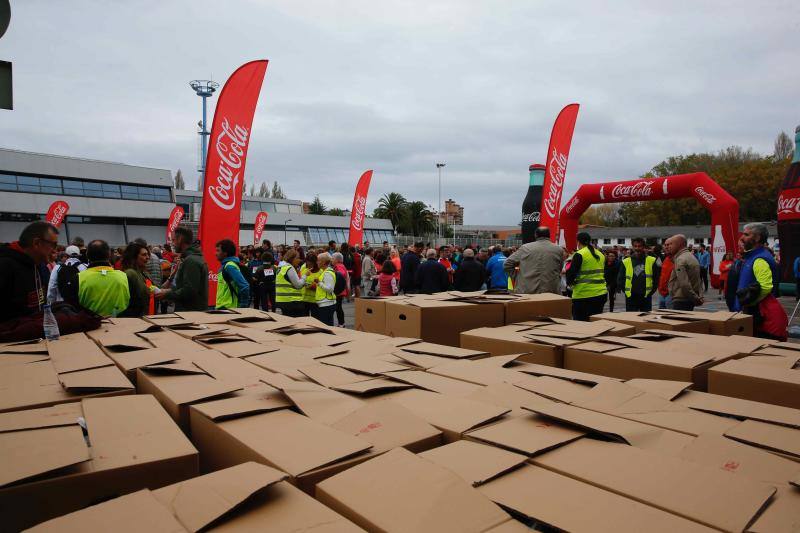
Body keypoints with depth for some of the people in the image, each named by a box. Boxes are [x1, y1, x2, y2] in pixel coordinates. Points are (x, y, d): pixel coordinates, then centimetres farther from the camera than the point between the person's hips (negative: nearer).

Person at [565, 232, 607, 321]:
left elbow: (571, 273, -12)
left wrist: (570, 282, 7)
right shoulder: (600, 255, 12)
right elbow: (602, 273, 19)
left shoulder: (579, 255, -10)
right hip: (601, 293, 7)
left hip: (584, 294, -7)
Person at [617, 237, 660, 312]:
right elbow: (620, 280, 8)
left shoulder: (652, 261, 2)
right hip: (630, 298, 0)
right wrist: (627, 290, 1)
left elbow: (657, 278, 7)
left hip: (646, 297, 0)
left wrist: (651, 291, 0)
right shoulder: (626, 262, 4)